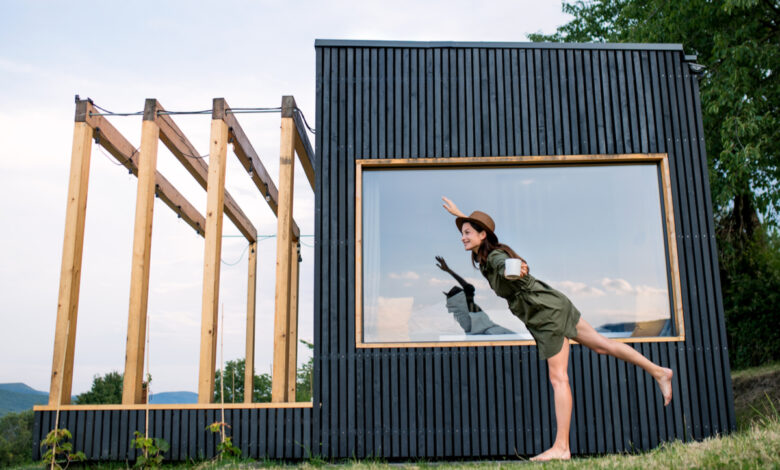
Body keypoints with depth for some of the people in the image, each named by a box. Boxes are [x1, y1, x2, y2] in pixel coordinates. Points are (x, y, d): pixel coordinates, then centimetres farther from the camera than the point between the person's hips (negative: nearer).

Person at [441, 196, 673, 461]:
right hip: (553, 309, 10)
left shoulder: (495, 257, -20)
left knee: (558, 378, -8)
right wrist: (459, 214, 42)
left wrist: (518, 271, -68)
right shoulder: (485, 256, 6)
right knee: (602, 345, 18)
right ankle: (658, 372, 30)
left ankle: (561, 448, -4)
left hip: (548, 314, -10)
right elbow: (477, 228, 29)